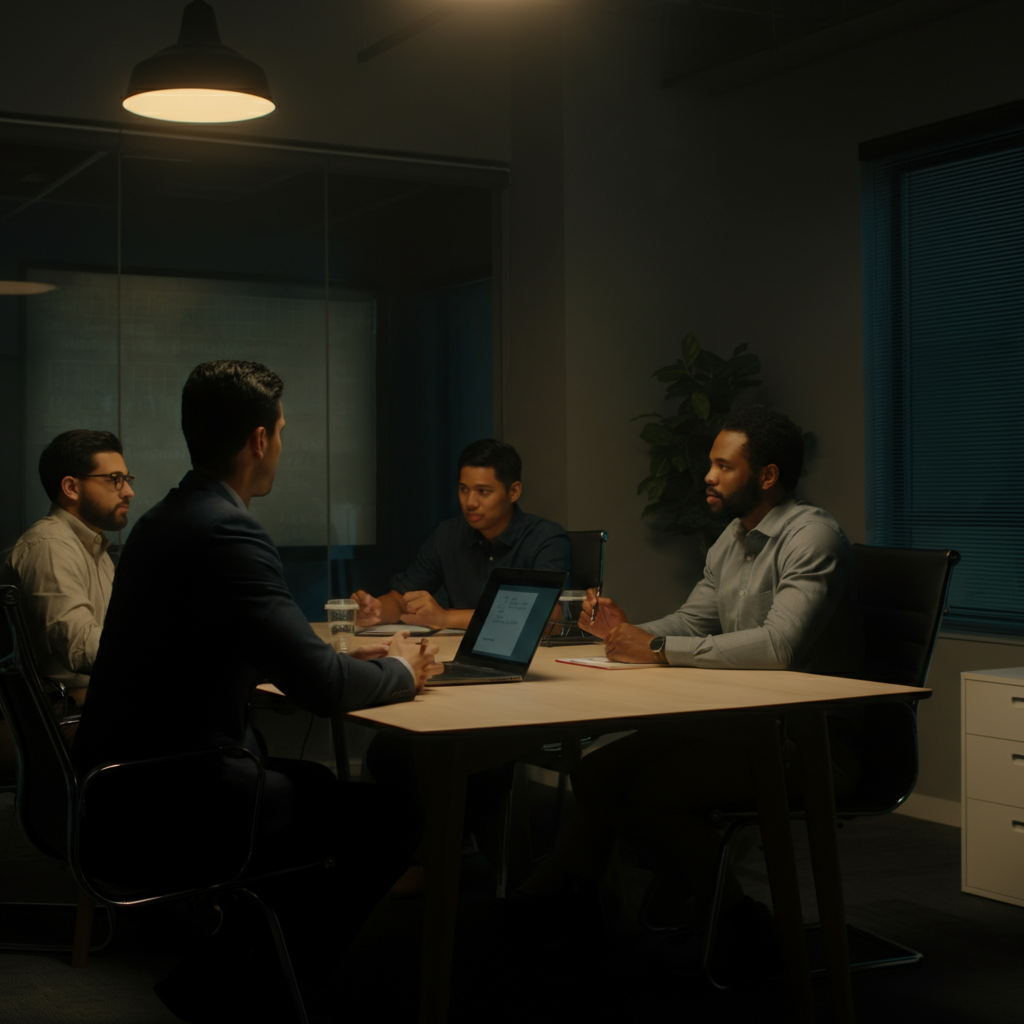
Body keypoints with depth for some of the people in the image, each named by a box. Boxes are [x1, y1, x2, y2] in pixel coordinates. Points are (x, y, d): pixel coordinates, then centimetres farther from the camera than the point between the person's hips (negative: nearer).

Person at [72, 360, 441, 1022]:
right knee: (390, 818, -3)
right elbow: (319, 686, -22)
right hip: (171, 811, -10)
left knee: (321, 785, 26)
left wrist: (355, 660, 17)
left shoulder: (166, 520, 12)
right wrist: (401, 672, 0)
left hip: (127, 787, 10)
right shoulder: (227, 533, -20)